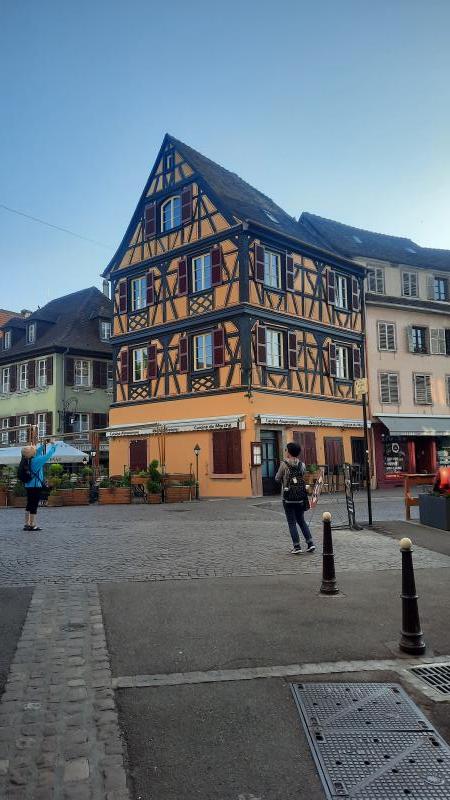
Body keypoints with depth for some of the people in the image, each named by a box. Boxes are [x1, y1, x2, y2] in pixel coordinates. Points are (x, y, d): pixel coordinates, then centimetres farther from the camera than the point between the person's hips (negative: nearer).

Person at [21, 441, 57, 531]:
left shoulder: (27, 460, 5)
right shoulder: (37, 460, -17)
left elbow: (38, 452, 23)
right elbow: (48, 455, -10)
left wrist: (42, 445, 23)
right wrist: (53, 446, 3)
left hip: (28, 486, 8)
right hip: (36, 486, -8)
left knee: (29, 505, 13)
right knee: (34, 506, -3)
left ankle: (27, 524, 17)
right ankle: (32, 525, 0)